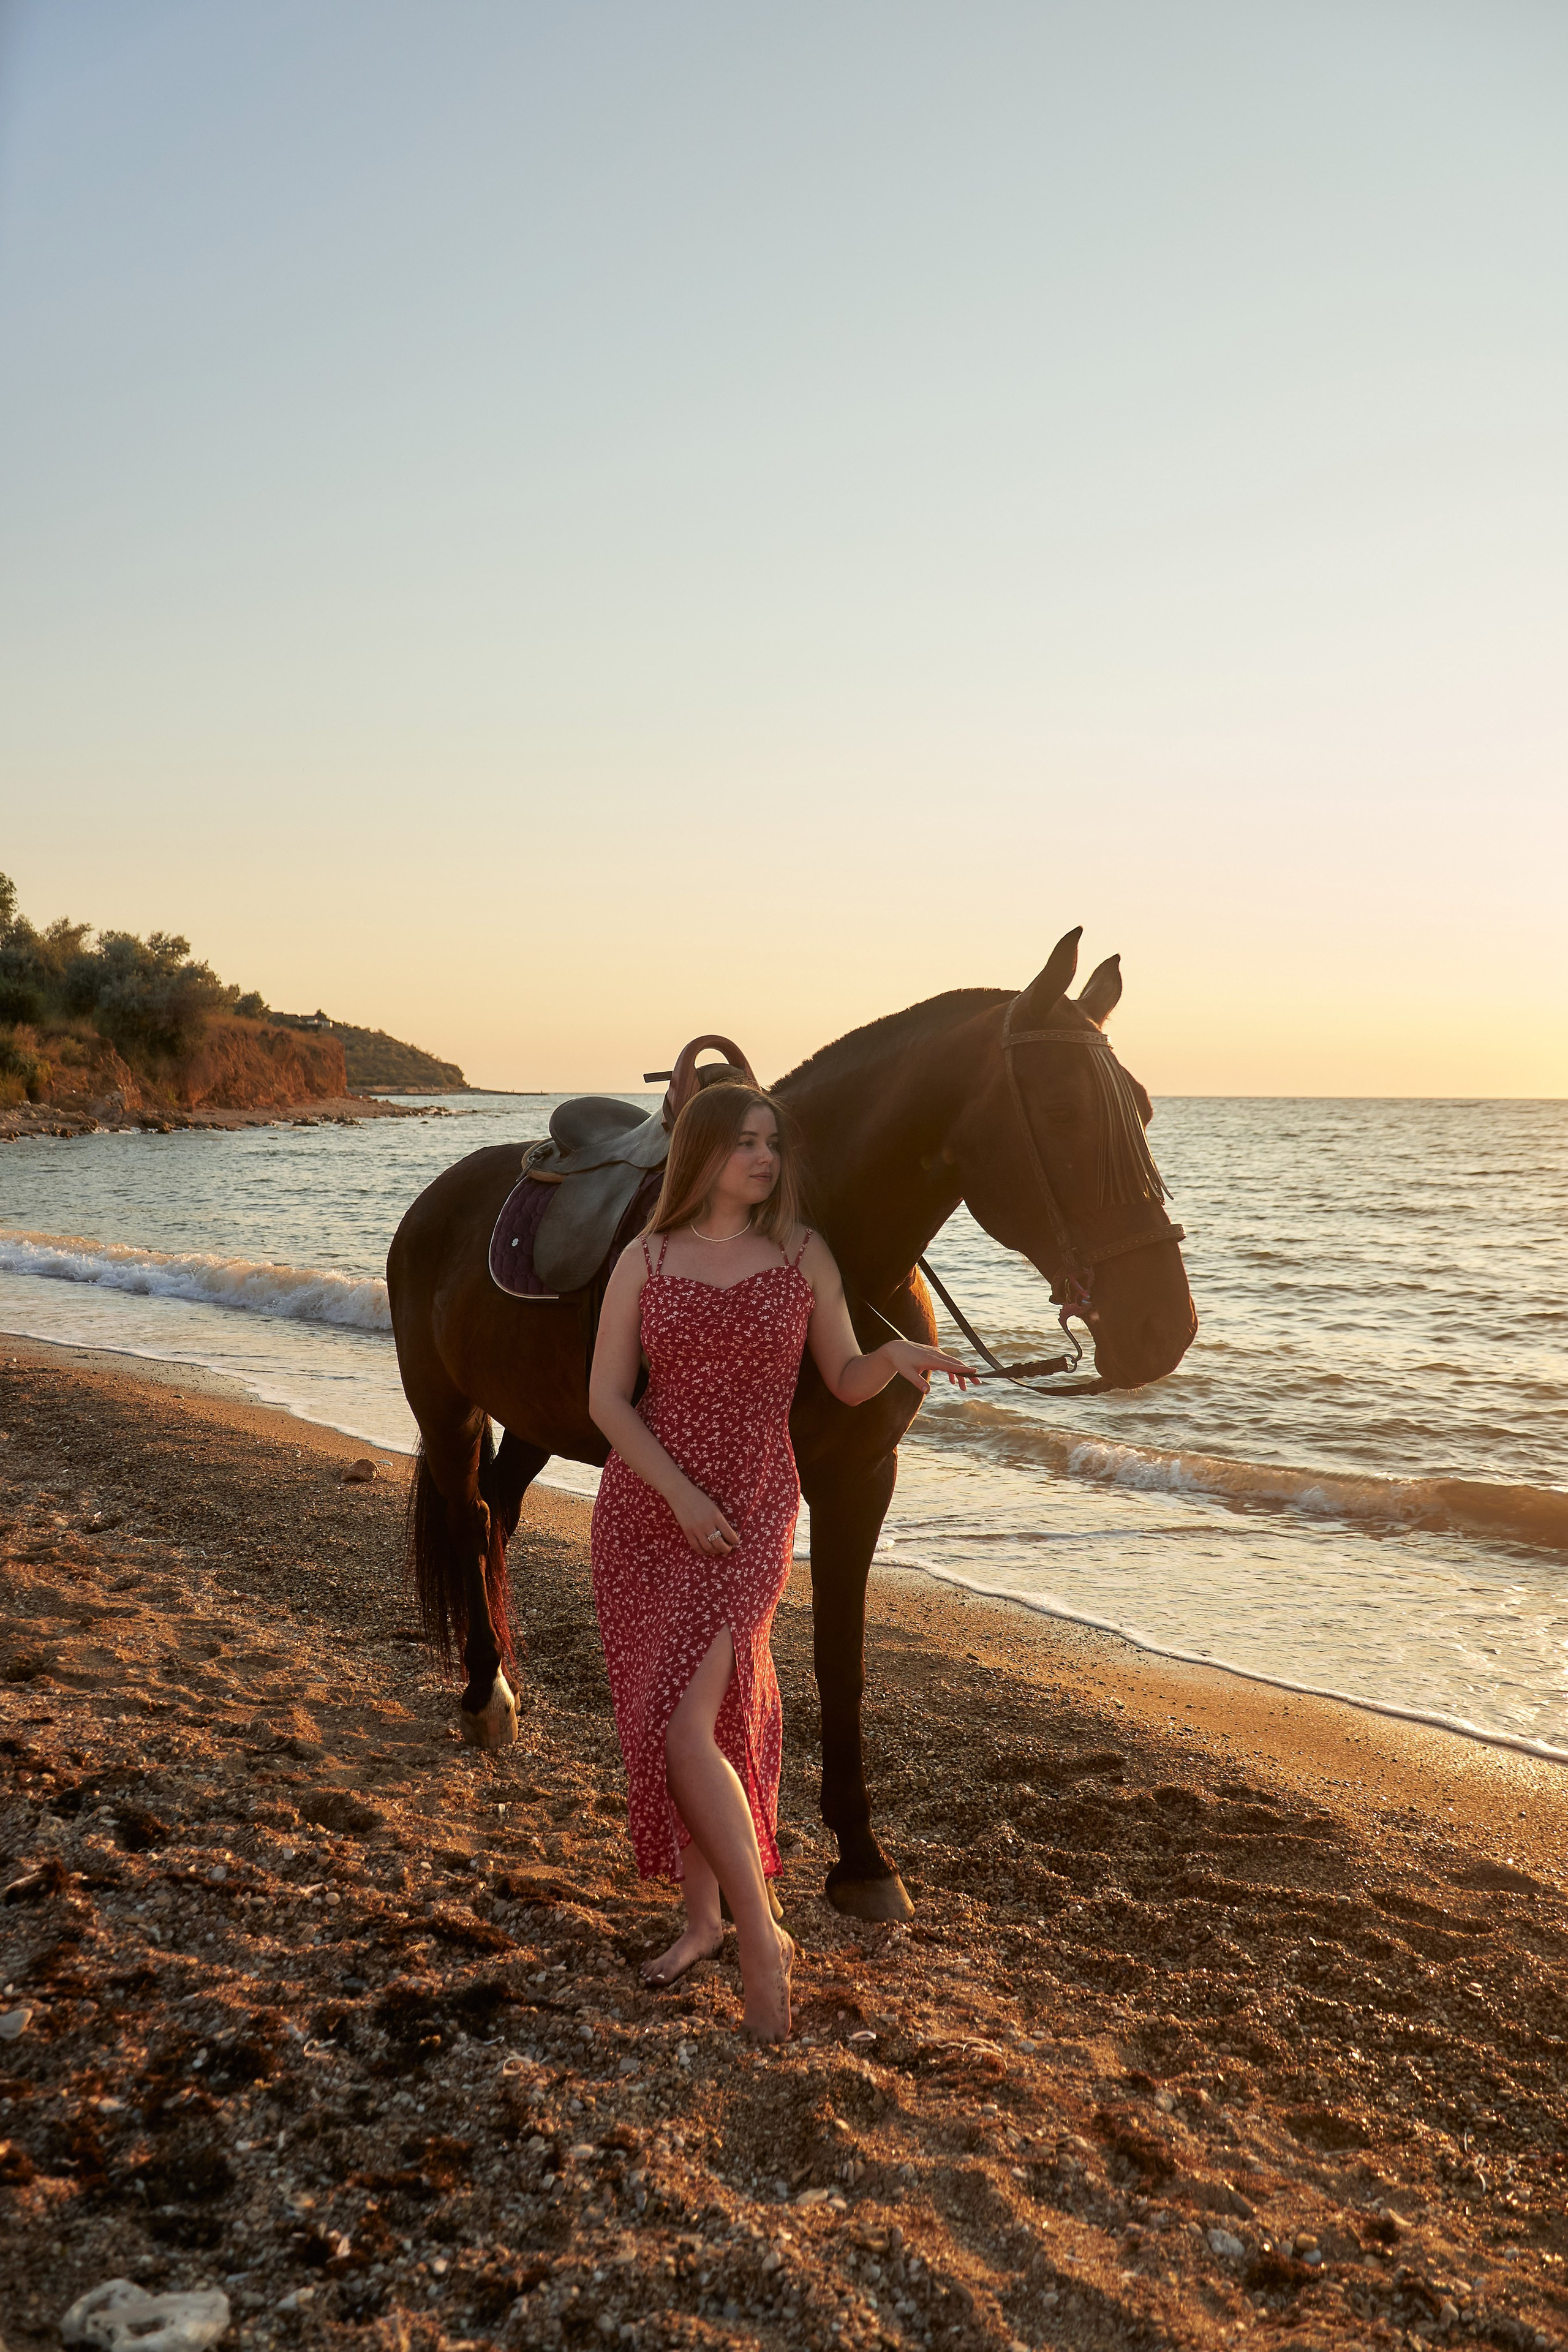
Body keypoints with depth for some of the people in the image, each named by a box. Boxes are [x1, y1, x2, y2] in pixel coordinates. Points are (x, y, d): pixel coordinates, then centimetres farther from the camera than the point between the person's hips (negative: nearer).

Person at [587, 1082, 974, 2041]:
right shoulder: (647, 1261, 1)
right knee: (661, 1728, 11)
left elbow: (846, 1381, 6)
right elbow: (607, 1398, -1)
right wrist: (680, 1493, -12)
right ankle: (704, 1915, 31)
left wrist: (896, 1356, -16)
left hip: (750, 1520, -2)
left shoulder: (804, 1256, 1)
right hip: (642, 1512, 3)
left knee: (686, 1731, -12)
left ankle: (764, 1938, 4)